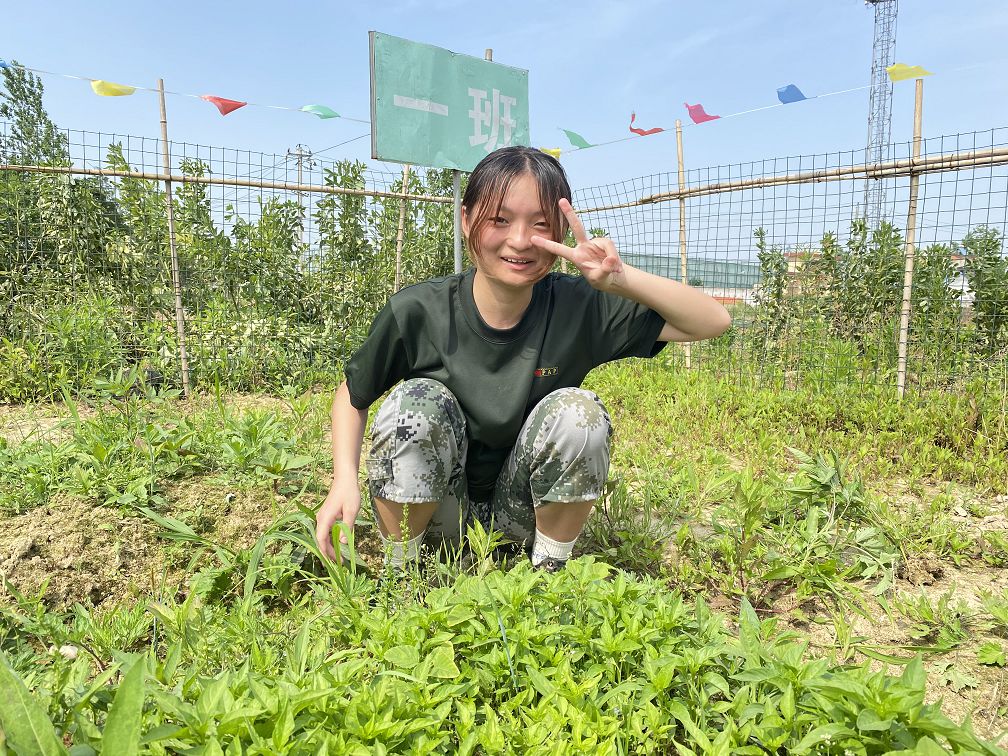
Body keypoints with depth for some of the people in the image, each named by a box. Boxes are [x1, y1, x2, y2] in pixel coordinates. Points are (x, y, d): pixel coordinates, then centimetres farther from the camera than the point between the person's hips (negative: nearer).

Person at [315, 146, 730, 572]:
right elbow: (352, 395, -1)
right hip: (433, 516, 0)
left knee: (578, 412, -25)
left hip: (521, 516, 1)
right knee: (417, 402, -28)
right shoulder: (417, 312, -19)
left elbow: (713, 322, -16)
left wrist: (622, 279, -33)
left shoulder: (579, 308, -17)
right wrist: (345, 479, -18)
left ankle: (549, 569, -3)